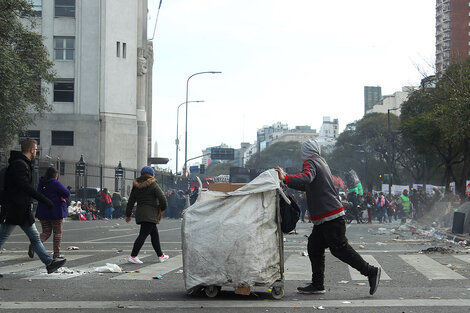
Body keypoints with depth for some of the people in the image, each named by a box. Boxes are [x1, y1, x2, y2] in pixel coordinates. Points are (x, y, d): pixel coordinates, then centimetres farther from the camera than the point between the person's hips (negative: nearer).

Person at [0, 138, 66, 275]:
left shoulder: (24, 164, 16)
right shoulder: (19, 164, -16)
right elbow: (26, 187, -25)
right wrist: (45, 200, -24)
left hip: (23, 211, 11)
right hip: (14, 210, -11)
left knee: (35, 237, 8)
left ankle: (49, 263, 9)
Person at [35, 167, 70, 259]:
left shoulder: (41, 183, 7)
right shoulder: (55, 183, -13)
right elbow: (67, 193, -13)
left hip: (43, 212, 6)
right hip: (55, 212, -6)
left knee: (46, 232, 12)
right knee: (57, 232, 6)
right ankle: (56, 253, 6)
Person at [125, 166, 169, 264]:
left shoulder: (136, 186, 12)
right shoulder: (153, 185, -7)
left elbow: (131, 201, 15)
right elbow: (162, 198, -12)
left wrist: (128, 214, 21)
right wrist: (162, 208, 6)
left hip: (140, 212, 8)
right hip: (150, 214, -8)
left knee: (154, 234, 16)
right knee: (143, 234, -9)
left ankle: (160, 256, 21)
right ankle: (133, 256, -14)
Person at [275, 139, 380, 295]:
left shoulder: (311, 162, -9)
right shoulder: (321, 162, 20)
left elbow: (306, 179, -31)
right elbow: (310, 186, 30)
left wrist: (285, 178, -38)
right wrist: (286, 179, 31)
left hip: (330, 216, -10)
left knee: (340, 249, -7)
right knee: (314, 248, 10)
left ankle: (371, 271, -1)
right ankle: (317, 285, 12)